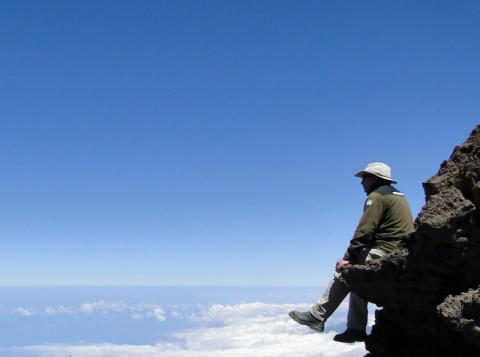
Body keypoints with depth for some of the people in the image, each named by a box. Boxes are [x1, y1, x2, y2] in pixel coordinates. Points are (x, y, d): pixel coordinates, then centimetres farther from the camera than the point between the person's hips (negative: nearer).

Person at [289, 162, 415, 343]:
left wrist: (348, 257, -10)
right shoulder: (397, 195, 22)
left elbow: (364, 231, -15)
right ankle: (356, 329, 14)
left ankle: (317, 316, -1)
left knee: (345, 269, -3)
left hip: (386, 251, -9)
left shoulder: (376, 196, -7)